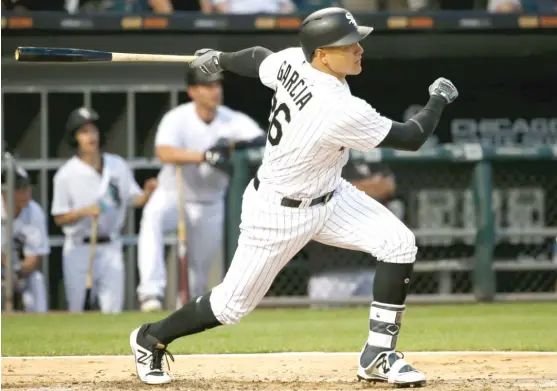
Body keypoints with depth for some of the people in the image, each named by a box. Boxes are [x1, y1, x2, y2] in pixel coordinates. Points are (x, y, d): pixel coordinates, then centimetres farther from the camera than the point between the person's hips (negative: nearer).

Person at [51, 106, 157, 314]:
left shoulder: (118, 166, 4)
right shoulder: (66, 174, -7)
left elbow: (136, 200, 7)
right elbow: (59, 218, -4)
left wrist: (148, 191, -14)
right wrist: (84, 211, -21)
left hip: (110, 248, 2)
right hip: (79, 249, -2)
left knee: (113, 308, -4)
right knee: (77, 308, 0)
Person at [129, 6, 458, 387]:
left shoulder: (293, 61, -13)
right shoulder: (343, 112, -35)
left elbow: (258, 58, 10)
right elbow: (412, 138, -23)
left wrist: (220, 59, 31)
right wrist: (439, 99, -6)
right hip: (280, 212, -9)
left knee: (399, 244, -7)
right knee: (233, 304, 6)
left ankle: (378, 355, 2)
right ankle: (152, 339, 32)